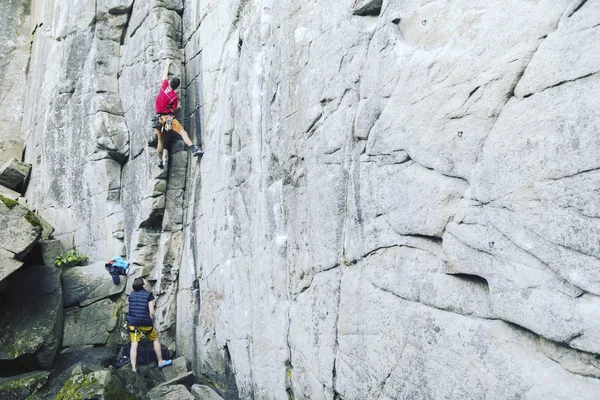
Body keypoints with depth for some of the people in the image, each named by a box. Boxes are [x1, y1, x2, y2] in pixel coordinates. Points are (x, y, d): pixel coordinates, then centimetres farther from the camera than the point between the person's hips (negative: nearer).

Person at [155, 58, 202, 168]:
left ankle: (160, 161, 19)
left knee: (160, 140, 12)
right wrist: (178, 107, 13)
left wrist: (167, 64, 34)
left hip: (159, 118, 6)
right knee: (182, 131, -17)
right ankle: (193, 148, -37)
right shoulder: (174, 97, -10)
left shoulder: (164, 86, 3)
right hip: (168, 117, -6)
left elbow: (165, 75, 20)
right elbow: (173, 110, -7)